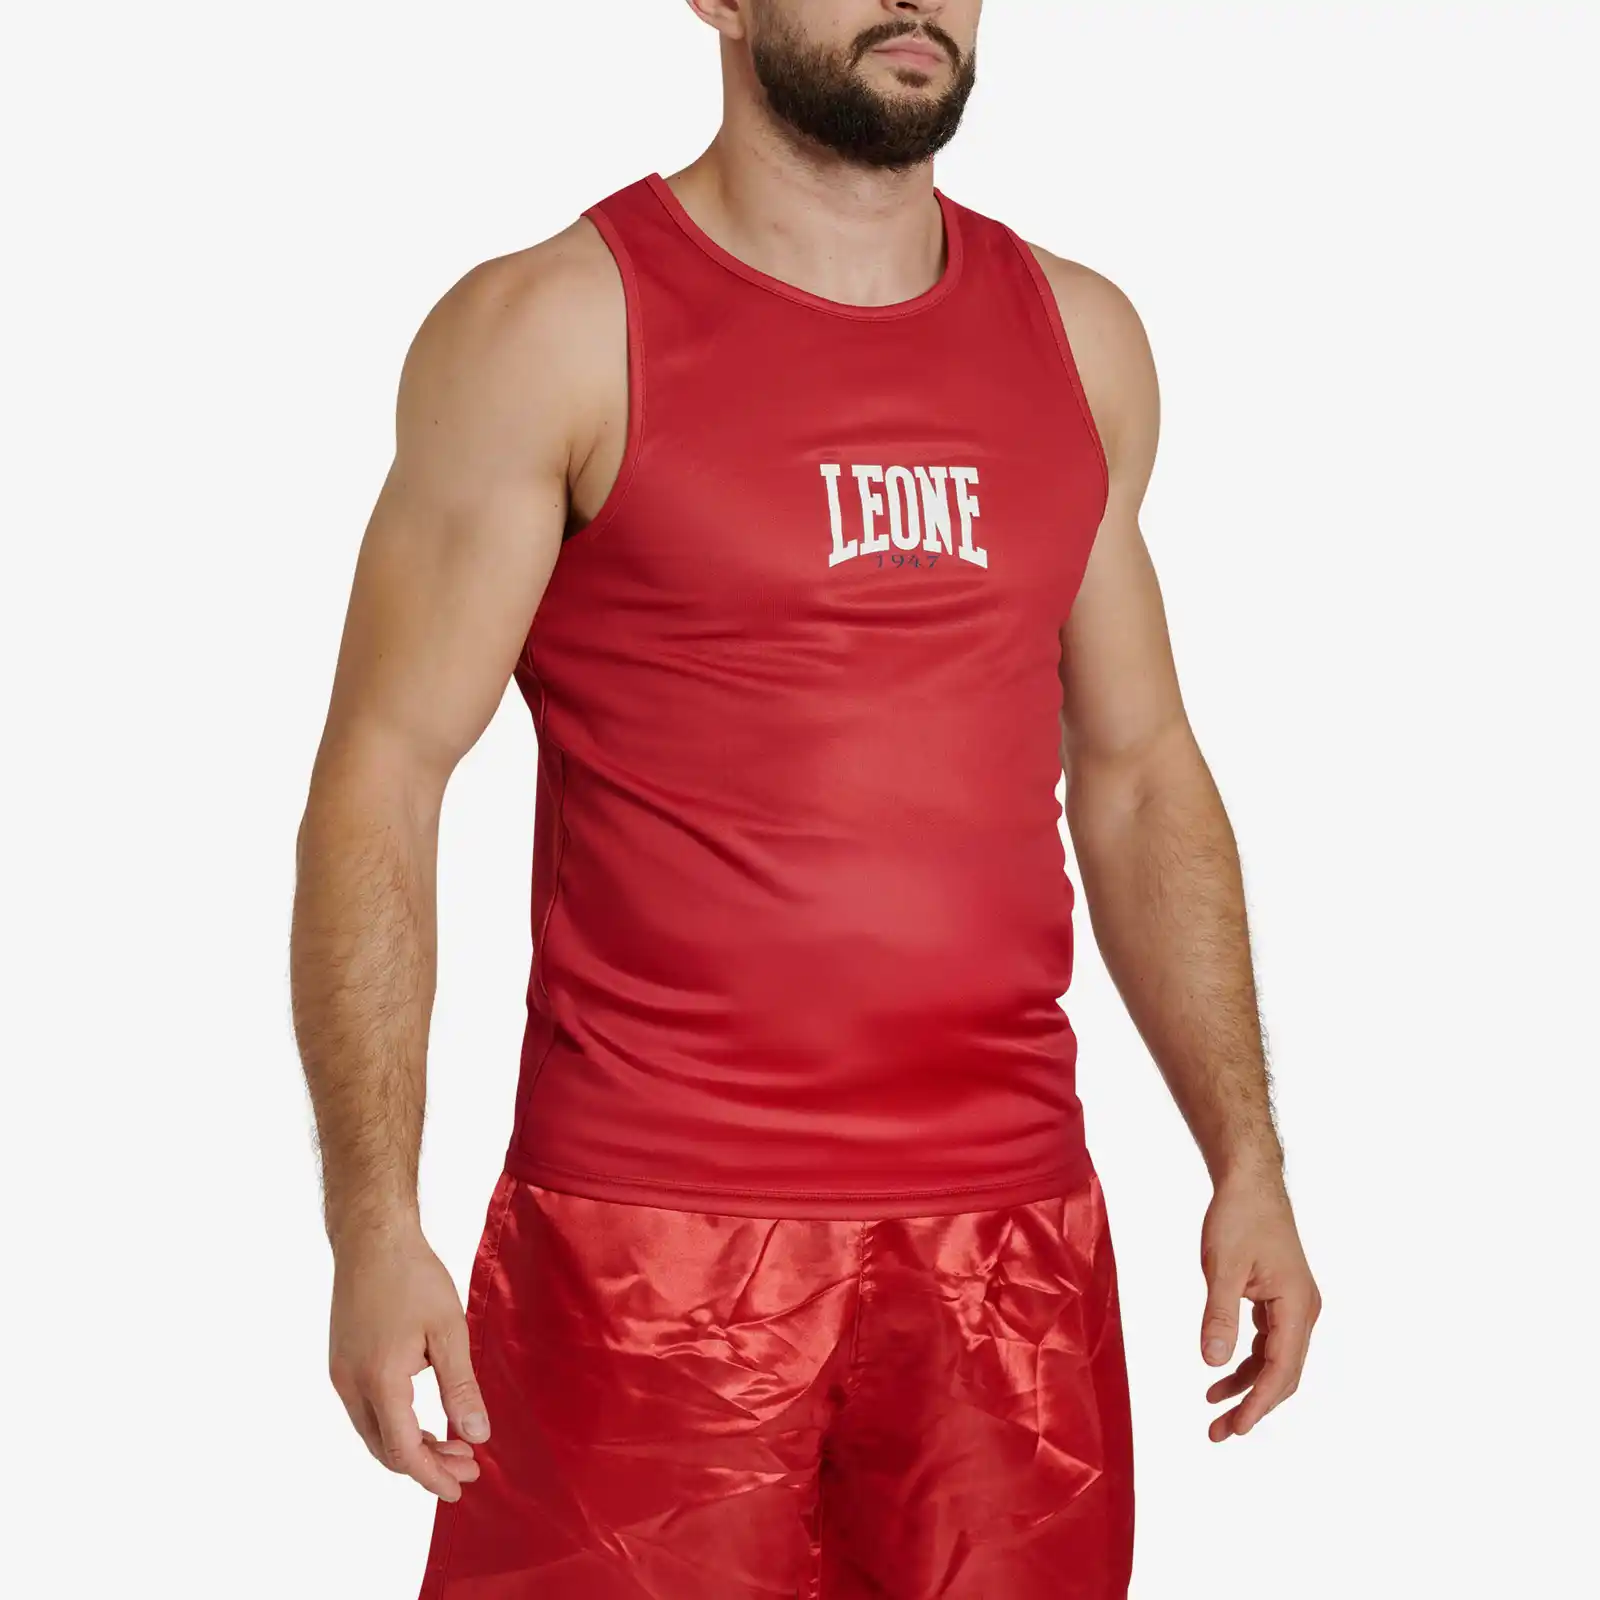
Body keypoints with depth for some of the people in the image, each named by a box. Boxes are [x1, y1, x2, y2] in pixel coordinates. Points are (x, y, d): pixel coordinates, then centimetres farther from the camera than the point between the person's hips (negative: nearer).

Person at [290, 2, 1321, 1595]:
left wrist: (1246, 1159, 10)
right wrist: (373, 1224, -14)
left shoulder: (1079, 339, 11)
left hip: (1010, 1232, 4)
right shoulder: (554, 328, -4)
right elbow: (380, 779, -6)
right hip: (649, 1237, -4)